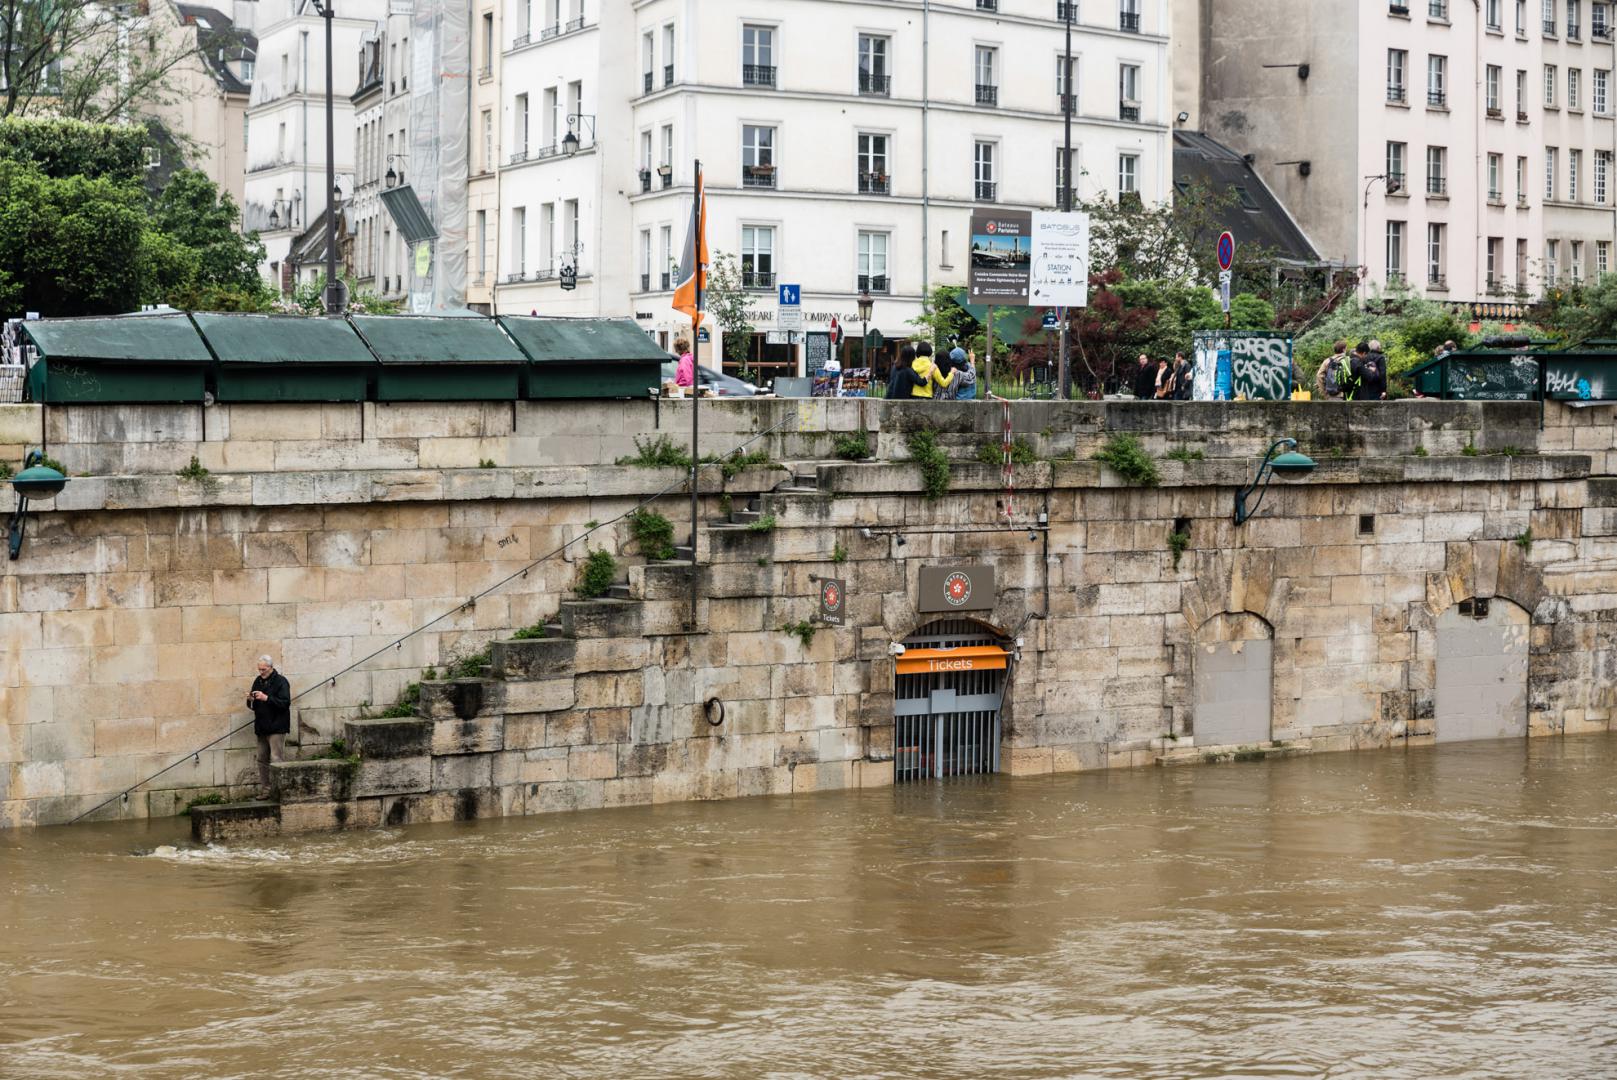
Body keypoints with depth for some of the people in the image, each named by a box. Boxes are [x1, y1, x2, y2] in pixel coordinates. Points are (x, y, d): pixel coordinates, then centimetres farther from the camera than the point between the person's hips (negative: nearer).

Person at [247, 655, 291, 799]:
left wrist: (266, 698, -23)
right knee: (262, 760, 8)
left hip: (276, 727, -7)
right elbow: (253, 706, 21)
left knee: (277, 760, -11)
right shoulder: (258, 681, 14)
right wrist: (251, 700, -2)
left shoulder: (281, 681, -7)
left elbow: (285, 703, -17)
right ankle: (264, 790, 12)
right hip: (261, 727, 7)